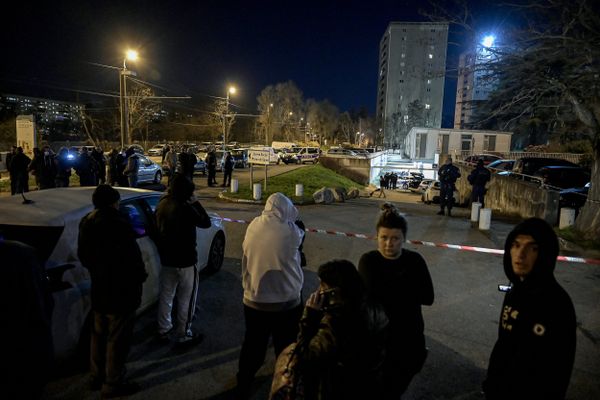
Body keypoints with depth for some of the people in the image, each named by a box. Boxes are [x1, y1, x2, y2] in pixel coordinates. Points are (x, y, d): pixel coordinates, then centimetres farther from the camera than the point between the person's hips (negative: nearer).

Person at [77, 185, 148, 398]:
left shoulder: (86, 222, 1)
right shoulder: (118, 224, -26)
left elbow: (83, 255, 10)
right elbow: (132, 258, -23)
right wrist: (140, 276, -5)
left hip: (99, 289, 9)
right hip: (120, 290, -9)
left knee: (99, 334, 23)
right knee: (117, 339, 6)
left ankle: (97, 376, 38)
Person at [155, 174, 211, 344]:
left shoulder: (162, 204, 1)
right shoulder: (185, 208, -24)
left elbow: (158, 230, 13)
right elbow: (205, 222, -11)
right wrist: (196, 203, -6)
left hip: (167, 259, 8)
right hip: (185, 260, -7)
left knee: (166, 296, 18)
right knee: (186, 298, 6)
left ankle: (164, 330, 31)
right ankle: (183, 334, 16)